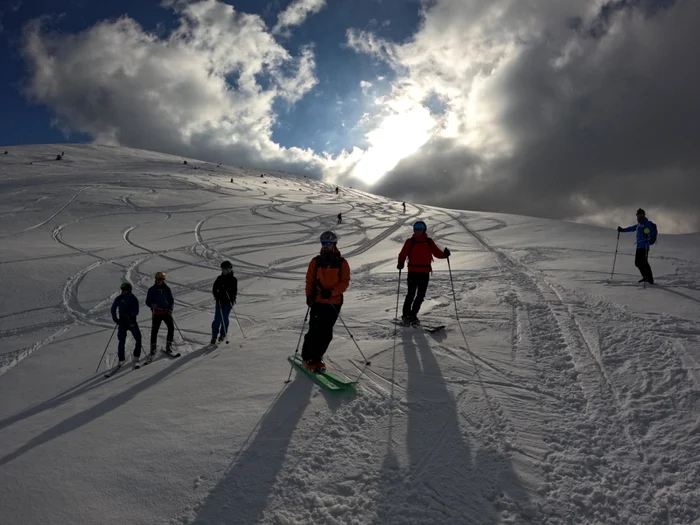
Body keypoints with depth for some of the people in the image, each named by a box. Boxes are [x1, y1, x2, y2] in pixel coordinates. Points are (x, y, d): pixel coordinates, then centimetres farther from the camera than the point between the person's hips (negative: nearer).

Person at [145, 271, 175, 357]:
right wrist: (152, 305, -21)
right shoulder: (152, 290, -1)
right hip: (156, 313, -2)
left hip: (166, 312, 2)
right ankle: (153, 349, 6)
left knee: (171, 327, -7)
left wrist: (170, 309, -8)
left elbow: (171, 300, 8)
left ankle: (169, 346, 7)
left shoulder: (167, 289, 3)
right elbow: (147, 302, 1)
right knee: (154, 330, -4)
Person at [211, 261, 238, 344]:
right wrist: (217, 296, -12)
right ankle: (214, 336, 5)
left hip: (228, 302, -1)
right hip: (219, 301, 1)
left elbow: (235, 292, -3)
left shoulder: (233, 280, -2)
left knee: (225, 319, 5)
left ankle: (223, 334, 23)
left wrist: (231, 298, -20)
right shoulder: (219, 278, 3)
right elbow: (214, 289, 4)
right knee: (217, 319, -2)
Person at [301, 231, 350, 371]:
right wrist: (309, 296, -9)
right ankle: (308, 358, 12)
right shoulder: (316, 261, 3)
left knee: (327, 333, 5)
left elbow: (345, 282, -4)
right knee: (315, 331, -3)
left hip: (334, 303, 1)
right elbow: (310, 280, 5)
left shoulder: (342, 263, 0)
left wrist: (331, 292, -18)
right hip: (318, 302, 0)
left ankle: (317, 357, 22)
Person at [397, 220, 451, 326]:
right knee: (411, 294, -7)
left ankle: (413, 315, 24)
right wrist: (400, 263, -23)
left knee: (421, 296, 9)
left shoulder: (429, 242, 7)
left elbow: (437, 253, 4)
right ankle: (406, 315, 9)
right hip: (413, 272, -3)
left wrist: (444, 254, -16)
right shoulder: (410, 242, 1)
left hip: (425, 273, 3)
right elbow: (403, 254, -4)